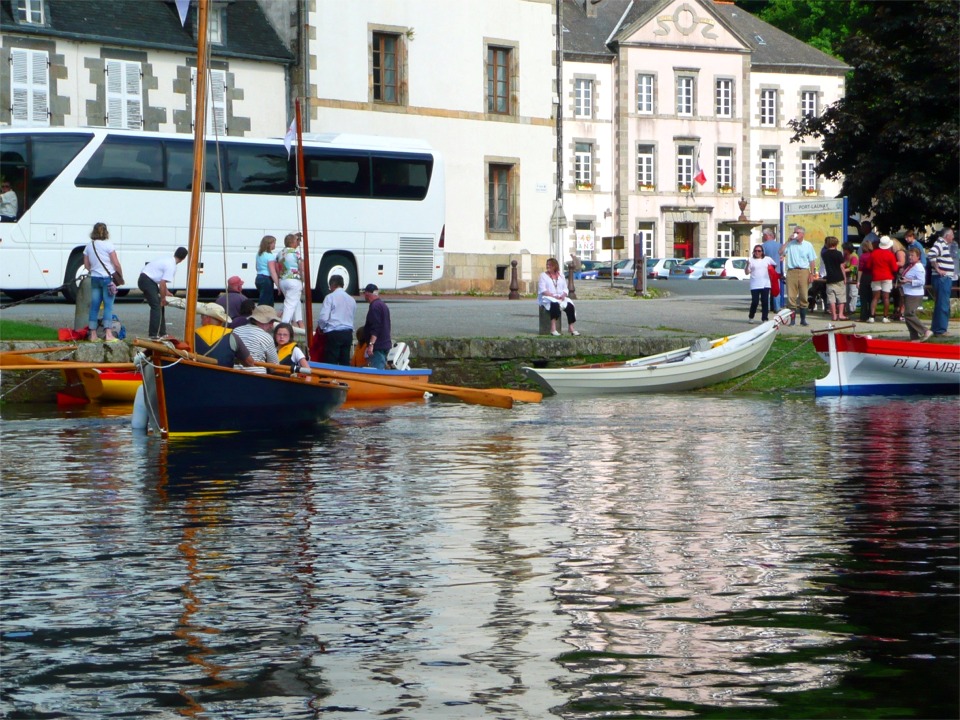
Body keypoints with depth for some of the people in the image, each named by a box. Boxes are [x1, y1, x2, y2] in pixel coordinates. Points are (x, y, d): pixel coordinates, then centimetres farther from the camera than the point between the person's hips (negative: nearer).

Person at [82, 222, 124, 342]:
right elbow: (116, 264, -8)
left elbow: (86, 265, 10)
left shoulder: (89, 247, 7)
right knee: (108, 305, -5)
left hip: (94, 278, 5)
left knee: (94, 306, 6)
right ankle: (108, 334, -10)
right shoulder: (108, 245, -8)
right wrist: (121, 276, 3)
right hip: (108, 278, -5)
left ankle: (93, 335, 7)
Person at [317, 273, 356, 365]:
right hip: (348, 333, 5)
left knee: (331, 364, -4)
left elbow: (324, 317, -11)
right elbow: (352, 317, 14)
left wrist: (319, 327, 8)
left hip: (333, 334, -5)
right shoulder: (352, 300, 11)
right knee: (345, 363, 6)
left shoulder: (330, 297, -5)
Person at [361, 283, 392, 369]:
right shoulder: (383, 305, 19)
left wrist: (371, 344, -26)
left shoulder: (375, 306, -14)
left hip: (378, 346, -10)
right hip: (385, 344, 10)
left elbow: (375, 328, -22)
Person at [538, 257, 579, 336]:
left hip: (560, 298, 5)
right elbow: (542, 290, -6)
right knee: (555, 304, -38)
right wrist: (553, 296, -18)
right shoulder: (543, 275, 5)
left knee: (570, 306, -25)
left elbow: (565, 289, 15)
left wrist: (563, 295, -8)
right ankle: (553, 329, -45)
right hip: (547, 298, -5)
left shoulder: (560, 275, 17)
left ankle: (571, 328, -22)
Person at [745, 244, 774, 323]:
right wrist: (747, 265, -15)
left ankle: (765, 318, 3)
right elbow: (747, 272, 0)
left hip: (765, 285, 2)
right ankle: (751, 317, 14)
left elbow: (775, 265, 24)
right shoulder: (751, 260, 3)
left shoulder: (767, 259, 8)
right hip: (755, 286, -2)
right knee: (755, 302, -5)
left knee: (765, 302, -2)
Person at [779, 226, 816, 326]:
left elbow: (812, 261, 8)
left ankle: (803, 319, 10)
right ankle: (792, 319, 2)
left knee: (803, 296, 2)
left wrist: (812, 274, -1)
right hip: (791, 271, 0)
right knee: (791, 296, -2)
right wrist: (788, 241, -4)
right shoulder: (790, 244, 9)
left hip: (804, 272, 0)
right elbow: (781, 252, -4)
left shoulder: (808, 245, 8)